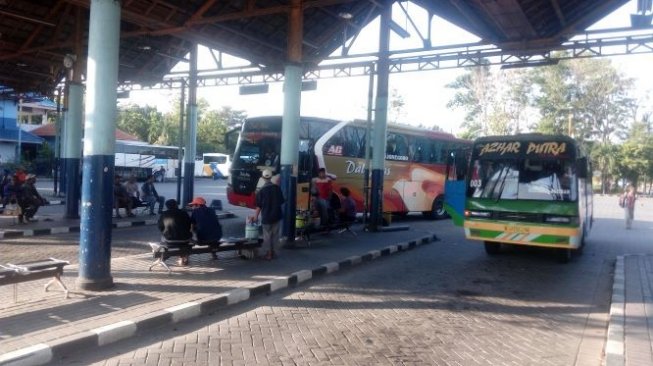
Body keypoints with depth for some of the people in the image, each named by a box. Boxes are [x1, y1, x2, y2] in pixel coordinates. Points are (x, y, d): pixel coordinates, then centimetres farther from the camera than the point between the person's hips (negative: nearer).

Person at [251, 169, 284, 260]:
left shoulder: (261, 190, -10)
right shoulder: (277, 188, -4)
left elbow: (259, 206, -8)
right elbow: (281, 202, 3)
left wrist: (256, 216, 1)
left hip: (266, 217, -2)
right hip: (277, 215, 2)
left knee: (267, 236, 8)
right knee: (275, 235, 13)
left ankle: (268, 254, 11)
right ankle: (274, 253, 19)